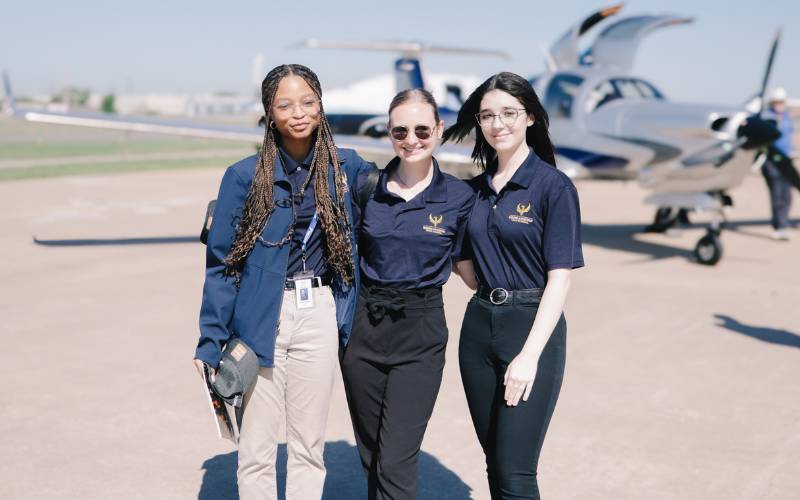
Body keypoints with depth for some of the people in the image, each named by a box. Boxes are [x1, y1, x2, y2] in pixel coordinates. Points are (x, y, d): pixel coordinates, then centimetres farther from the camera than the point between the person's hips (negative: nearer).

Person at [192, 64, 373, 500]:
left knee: (309, 445, 11)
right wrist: (210, 342, -6)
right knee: (256, 447, 4)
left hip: (319, 315, 2)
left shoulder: (347, 168, 3)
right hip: (260, 319, -2)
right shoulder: (245, 176, -4)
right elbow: (221, 262, -3)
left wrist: (353, 324, 6)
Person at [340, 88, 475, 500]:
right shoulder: (367, 188, 1)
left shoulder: (459, 197, -4)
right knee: (370, 457, 13)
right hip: (364, 326, 3)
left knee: (396, 464, -8)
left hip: (421, 331, -3)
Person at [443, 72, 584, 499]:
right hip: (479, 325, 6)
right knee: (495, 463, 12)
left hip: (532, 326, -6)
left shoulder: (554, 186, -7)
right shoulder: (476, 188, 10)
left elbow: (560, 277, -13)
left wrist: (529, 355, -18)